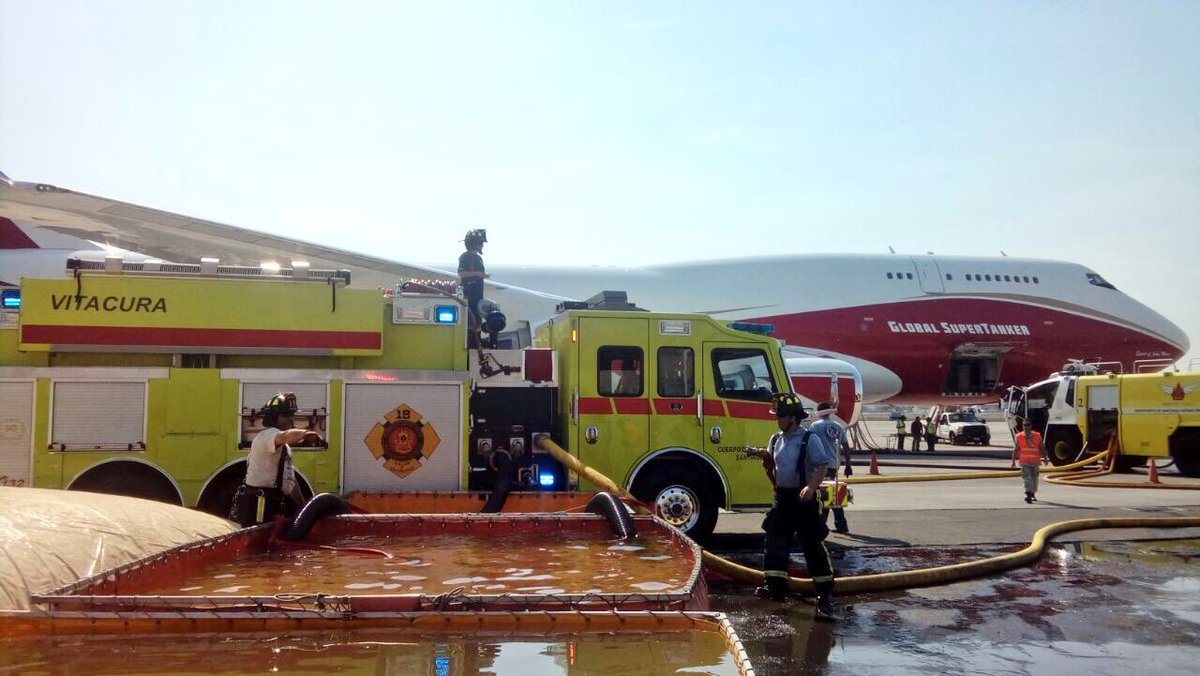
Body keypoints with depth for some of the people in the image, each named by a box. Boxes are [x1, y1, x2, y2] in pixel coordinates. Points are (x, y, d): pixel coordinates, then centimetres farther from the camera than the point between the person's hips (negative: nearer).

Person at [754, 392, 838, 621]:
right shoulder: (776, 439, 9)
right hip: (782, 498, 7)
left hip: (803, 499, -7)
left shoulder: (810, 439, -11)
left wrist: (812, 487, -31)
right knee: (774, 542, 8)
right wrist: (766, 461, 3)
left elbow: (821, 466, -18)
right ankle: (775, 585, 18)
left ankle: (825, 594, 4)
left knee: (813, 546, -3)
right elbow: (770, 466, 22)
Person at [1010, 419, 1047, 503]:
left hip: (1035, 461, 2)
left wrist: (1045, 458, -4)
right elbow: (1015, 449, 2)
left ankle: (1033, 494, 31)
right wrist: (1013, 461, -1)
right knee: (1027, 477, -14)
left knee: (1034, 478, 11)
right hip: (1024, 461, -1)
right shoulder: (1019, 437, -1)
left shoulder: (1037, 436, 0)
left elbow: (1042, 448, 4)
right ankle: (1028, 496, -22)